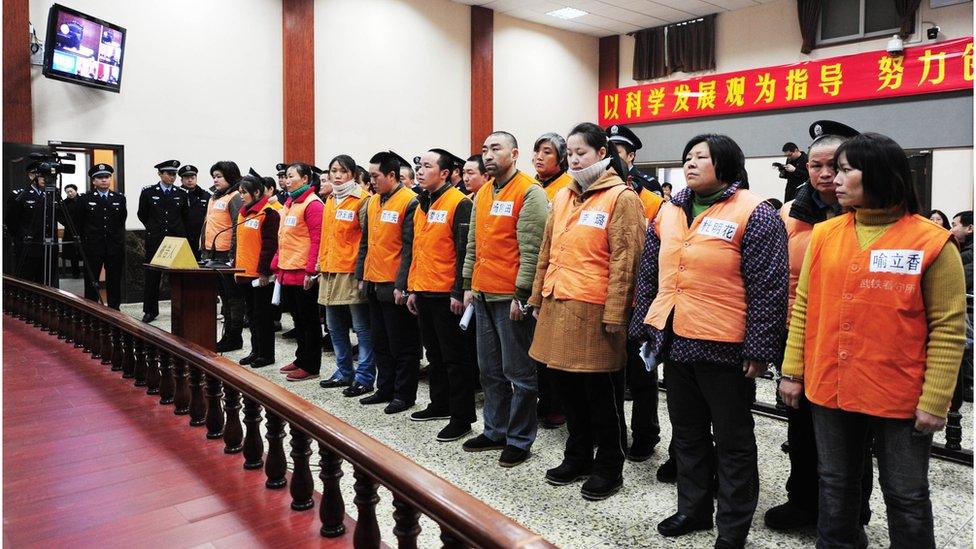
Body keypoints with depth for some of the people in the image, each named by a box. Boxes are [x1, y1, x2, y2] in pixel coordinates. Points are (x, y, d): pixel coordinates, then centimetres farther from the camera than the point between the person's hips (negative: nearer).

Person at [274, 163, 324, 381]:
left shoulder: (312, 204, -11)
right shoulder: (289, 203, 16)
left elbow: (317, 239, -17)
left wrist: (311, 271, -20)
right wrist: (276, 266, 17)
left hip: (303, 274, -9)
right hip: (287, 272, 9)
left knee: (308, 320, 1)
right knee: (298, 318, 17)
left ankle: (311, 366, 10)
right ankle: (301, 359, 28)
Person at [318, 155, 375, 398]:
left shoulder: (362, 200, -8)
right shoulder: (330, 200, 15)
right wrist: (321, 266, 17)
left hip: (352, 272, -8)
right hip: (330, 271, 8)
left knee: (361, 327, -1)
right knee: (334, 326, 15)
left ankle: (364, 377, 7)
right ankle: (344, 372, 28)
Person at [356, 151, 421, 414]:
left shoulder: (410, 202, -12)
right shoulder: (373, 201, 12)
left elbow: (409, 247, -16)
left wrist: (401, 285, -18)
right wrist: (361, 275, 14)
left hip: (395, 287, -8)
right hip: (373, 284, 8)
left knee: (402, 344, 3)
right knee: (380, 341, 16)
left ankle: (405, 394, 14)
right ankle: (385, 389, 28)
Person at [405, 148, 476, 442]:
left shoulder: (459, 203, -11)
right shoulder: (421, 206, 15)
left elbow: (464, 251, -15)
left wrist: (459, 292, -18)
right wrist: (413, 288, 18)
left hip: (447, 295, -8)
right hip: (424, 293, 9)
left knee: (455, 357, -1)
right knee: (434, 354, 18)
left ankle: (462, 417, 7)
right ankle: (440, 404, 31)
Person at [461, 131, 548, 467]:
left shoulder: (529, 193, -10)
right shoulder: (483, 194, 15)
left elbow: (531, 249, -15)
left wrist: (520, 294, -18)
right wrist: (469, 284, 14)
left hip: (512, 298, -8)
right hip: (483, 295, 8)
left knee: (518, 372, 3)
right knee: (490, 369, 16)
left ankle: (519, 440, 15)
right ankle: (495, 431, 29)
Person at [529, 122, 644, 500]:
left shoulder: (621, 198, -7)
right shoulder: (563, 197, 13)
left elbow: (624, 262, -13)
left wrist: (614, 314, -16)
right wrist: (538, 297, 15)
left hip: (593, 311, -7)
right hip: (557, 308, 7)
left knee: (601, 394, 5)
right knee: (568, 387, 16)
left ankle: (609, 469, 21)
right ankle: (578, 456, 33)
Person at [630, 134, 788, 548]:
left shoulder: (753, 214, -10)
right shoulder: (669, 213, 10)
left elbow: (768, 288, -14)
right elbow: (649, 276, 14)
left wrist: (759, 349, -16)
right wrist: (645, 327, 11)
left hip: (725, 349, -6)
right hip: (676, 343, 7)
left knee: (733, 441, 9)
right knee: (687, 433, 19)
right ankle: (693, 509, 37)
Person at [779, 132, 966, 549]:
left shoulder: (931, 242, -8)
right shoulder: (824, 235, 4)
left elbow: (948, 329, -8)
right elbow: (804, 308, 6)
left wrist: (935, 400, -11)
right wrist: (792, 371, 4)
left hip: (900, 398, -3)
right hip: (828, 391, 4)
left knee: (905, 497, 11)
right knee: (836, 485, 18)